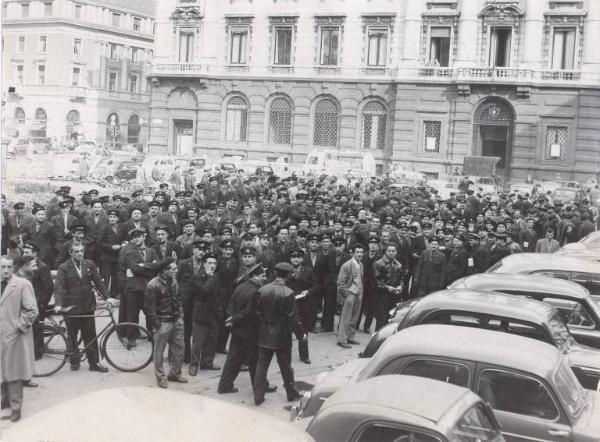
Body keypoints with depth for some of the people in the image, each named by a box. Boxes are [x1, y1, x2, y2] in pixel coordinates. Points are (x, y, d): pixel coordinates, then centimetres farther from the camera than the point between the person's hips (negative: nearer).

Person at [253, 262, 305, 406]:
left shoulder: (262, 290, -4)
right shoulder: (288, 293, -16)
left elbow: (257, 312, 1)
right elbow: (293, 317, -14)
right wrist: (301, 334, -3)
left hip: (264, 335, 3)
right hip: (282, 335, -3)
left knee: (262, 365, 10)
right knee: (285, 366, 11)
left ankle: (258, 395, 11)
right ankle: (292, 393, 25)